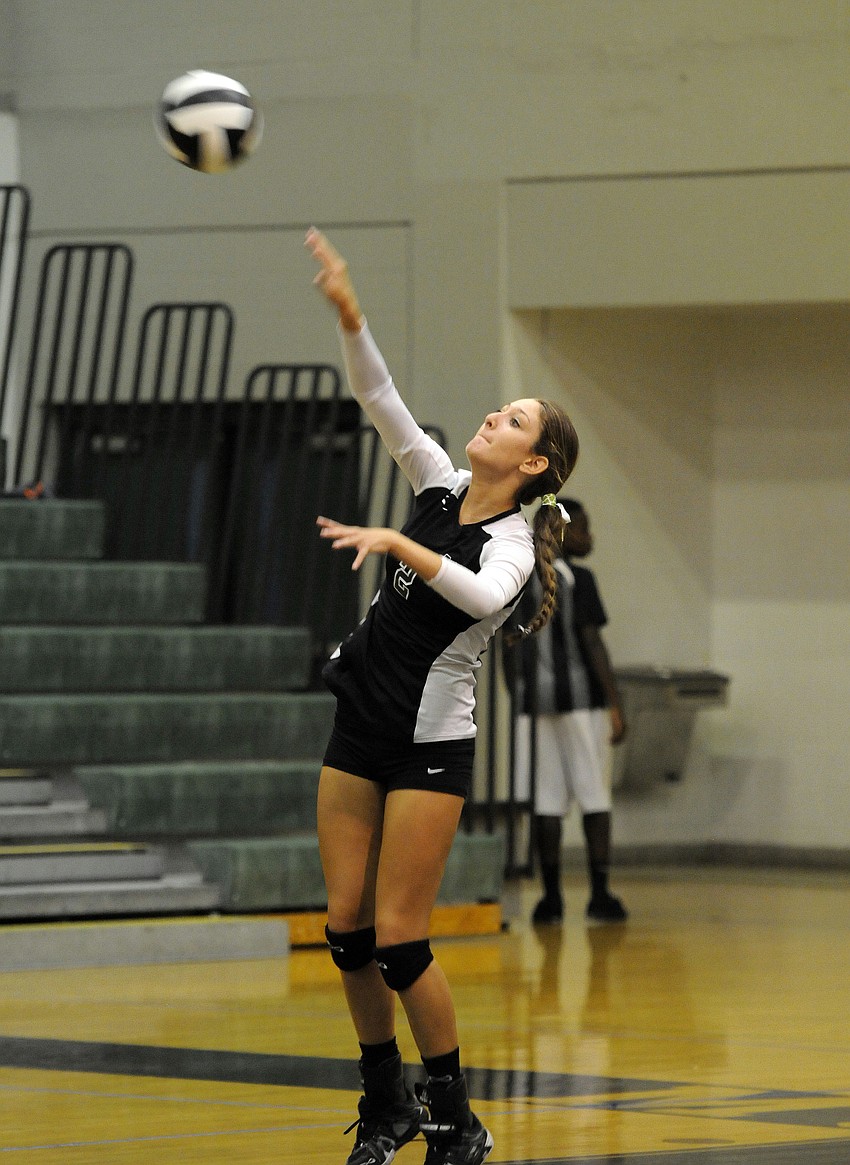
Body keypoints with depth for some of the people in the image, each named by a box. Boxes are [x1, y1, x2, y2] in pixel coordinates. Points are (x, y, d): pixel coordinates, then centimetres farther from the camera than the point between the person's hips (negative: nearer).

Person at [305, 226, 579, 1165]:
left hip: (430, 746, -6)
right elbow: (380, 400, -1)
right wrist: (347, 314, -15)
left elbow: (484, 597, -35)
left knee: (398, 942, -9)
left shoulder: (512, 540, -12)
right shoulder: (441, 487, 6)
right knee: (347, 929, 5)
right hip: (360, 733, 6)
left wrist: (395, 544, -40)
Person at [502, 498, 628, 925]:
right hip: (581, 698, -5)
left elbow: (508, 649, 12)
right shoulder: (577, 579, -6)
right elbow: (592, 644, -11)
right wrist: (615, 705, -10)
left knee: (546, 801, 3)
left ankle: (551, 897, 1)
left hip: (534, 700, 5)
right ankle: (600, 895, -3)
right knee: (595, 797, 0)